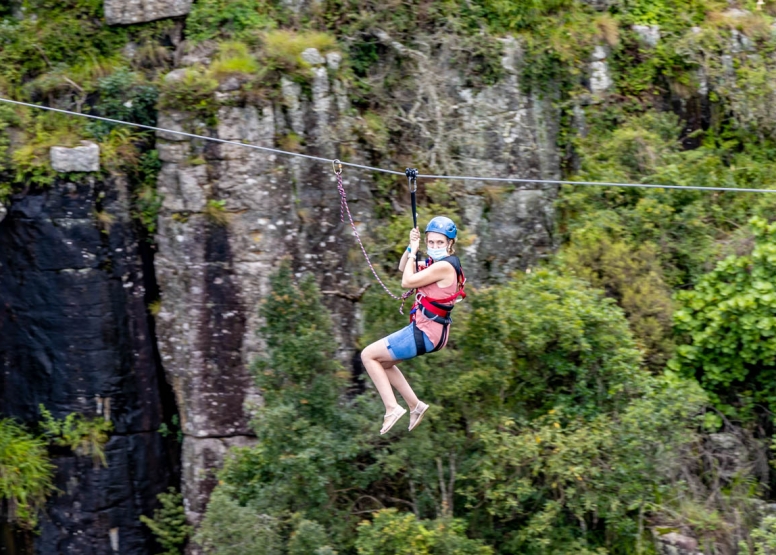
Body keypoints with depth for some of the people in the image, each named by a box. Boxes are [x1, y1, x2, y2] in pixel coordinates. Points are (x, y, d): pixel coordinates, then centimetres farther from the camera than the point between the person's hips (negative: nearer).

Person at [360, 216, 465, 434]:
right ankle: (415, 406, 23)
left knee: (368, 355, -4)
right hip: (427, 329, 10)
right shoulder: (437, 263, 10)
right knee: (383, 362, 25)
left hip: (425, 333, -10)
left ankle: (392, 408, -5)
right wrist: (411, 247, 4)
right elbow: (403, 269, 20)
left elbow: (407, 282, -19)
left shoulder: (444, 266, -20)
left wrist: (413, 252, -9)